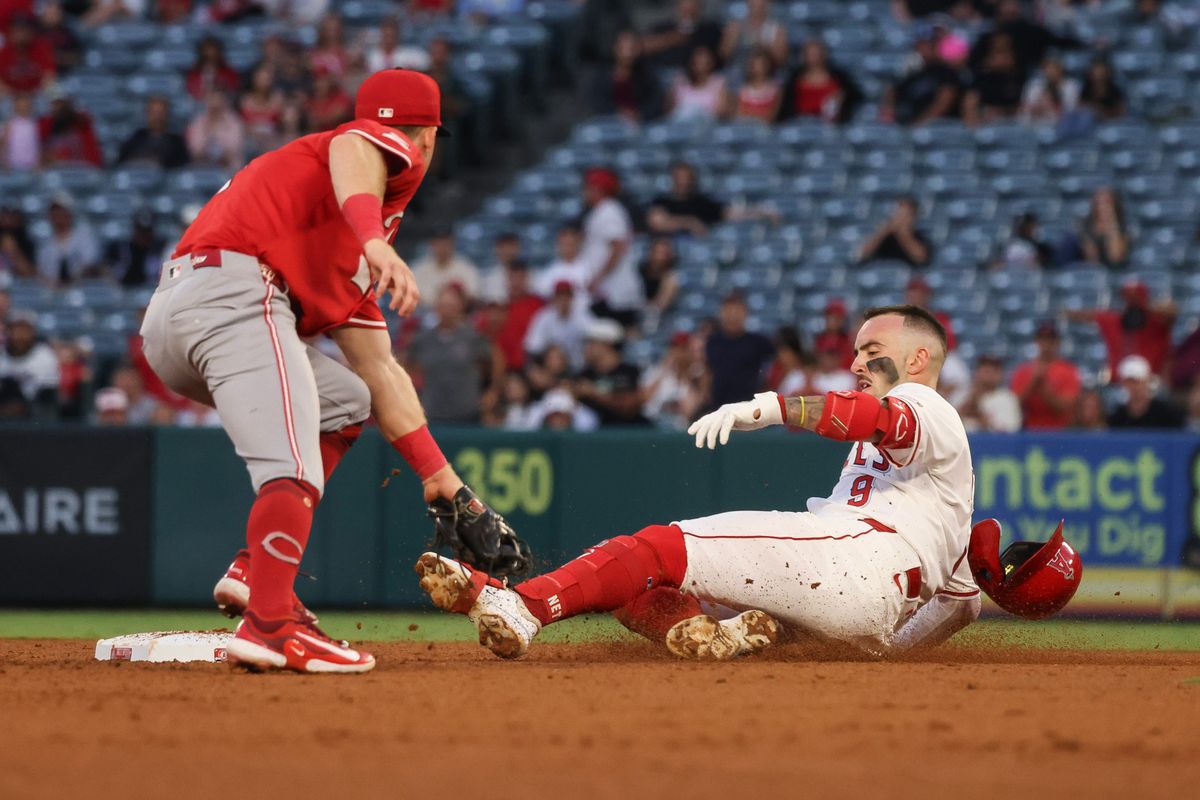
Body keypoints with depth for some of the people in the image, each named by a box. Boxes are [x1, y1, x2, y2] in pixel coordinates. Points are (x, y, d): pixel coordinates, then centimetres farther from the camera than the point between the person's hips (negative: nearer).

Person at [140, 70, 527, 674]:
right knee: (294, 466, -21)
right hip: (233, 288, -10)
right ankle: (269, 624, -39)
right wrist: (377, 241, -36)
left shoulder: (353, 253, 35)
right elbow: (348, 152, -16)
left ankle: (254, 572, 10)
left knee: (345, 401, 26)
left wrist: (445, 486, 31)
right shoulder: (387, 150, 12)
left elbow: (379, 369, 34)